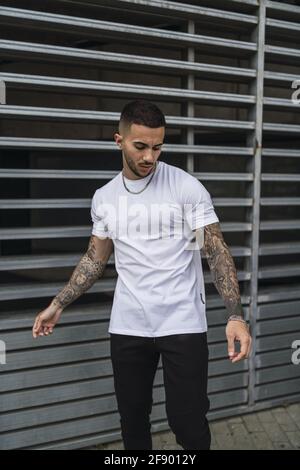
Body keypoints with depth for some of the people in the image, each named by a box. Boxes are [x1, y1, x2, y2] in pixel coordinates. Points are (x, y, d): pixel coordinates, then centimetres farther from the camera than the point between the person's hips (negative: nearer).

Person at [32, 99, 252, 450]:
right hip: (127, 327, 4)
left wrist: (235, 316, -20)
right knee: (132, 417, 13)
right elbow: (95, 259, 17)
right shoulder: (103, 198, 6)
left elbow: (217, 251, -9)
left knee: (187, 421, -3)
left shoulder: (187, 187, -7)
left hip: (183, 325, -4)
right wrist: (57, 305, 13)